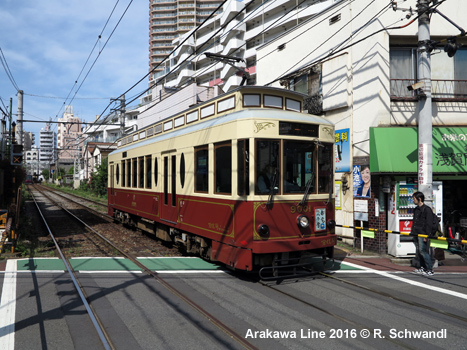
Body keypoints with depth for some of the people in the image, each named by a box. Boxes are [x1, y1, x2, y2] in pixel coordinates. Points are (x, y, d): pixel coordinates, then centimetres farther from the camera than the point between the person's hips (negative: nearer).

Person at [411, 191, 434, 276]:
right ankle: (422, 268, 19)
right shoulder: (416, 209, 17)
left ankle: (430, 270, -6)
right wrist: (412, 231, 22)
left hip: (423, 234, -8)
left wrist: (426, 235, -17)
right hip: (416, 234, 8)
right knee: (418, 252, 10)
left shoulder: (427, 209, -10)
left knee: (423, 251, -11)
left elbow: (428, 224, -13)